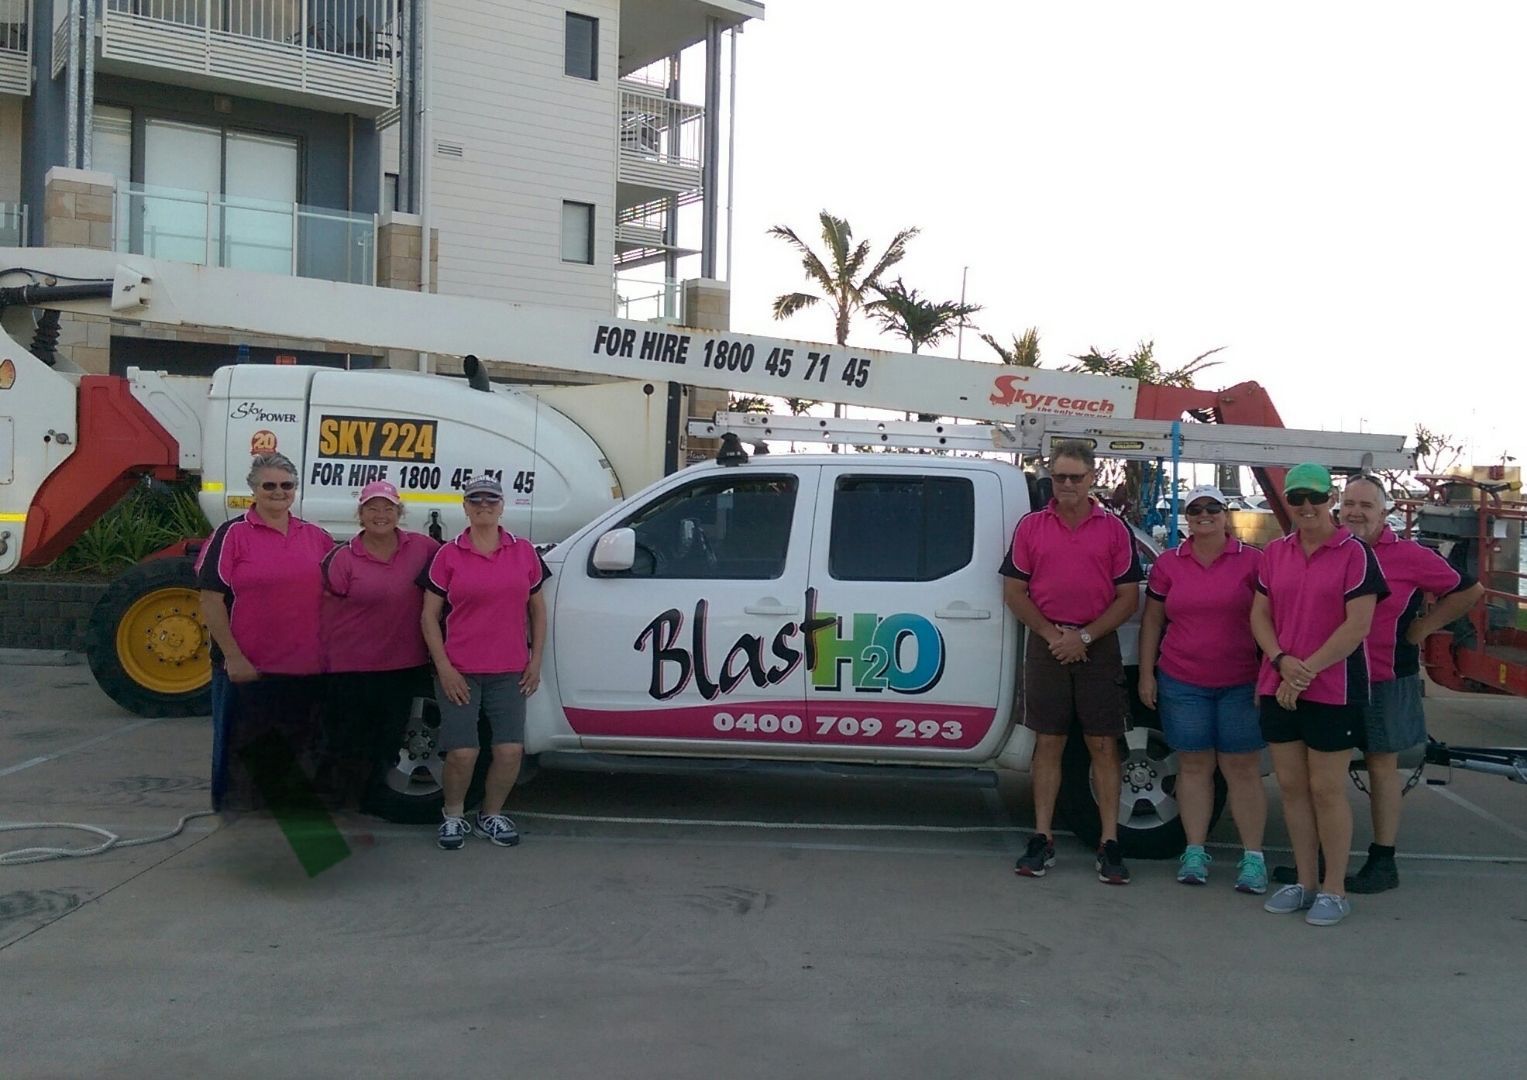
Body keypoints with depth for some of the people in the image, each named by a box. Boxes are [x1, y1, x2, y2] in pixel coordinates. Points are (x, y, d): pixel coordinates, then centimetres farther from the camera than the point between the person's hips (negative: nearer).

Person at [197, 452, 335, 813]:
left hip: (307, 671, 4)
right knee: (242, 753, 5)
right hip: (247, 670, -4)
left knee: (299, 754, 15)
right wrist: (233, 657, -13)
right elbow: (211, 600, -7)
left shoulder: (317, 537, 9)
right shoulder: (232, 535, -4)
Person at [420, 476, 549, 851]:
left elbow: (537, 608, 13)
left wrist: (535, 660, 6)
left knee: (511, 750, -2)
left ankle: (492, 814, 22)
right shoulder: (448, 556, 1)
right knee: (463, 752, -6)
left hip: (510, 672, 2)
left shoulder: (524, 552, 6)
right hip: (459, 672, -2)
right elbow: (429, 615, 1)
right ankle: (454, 815, 20)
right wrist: (444, 668, -7)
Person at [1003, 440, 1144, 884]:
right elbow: (1014, 592, 4)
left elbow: (1128, 597, 2)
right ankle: (1042, 840, 10)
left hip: (1097, 644, -1)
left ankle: (1109, 844, 6)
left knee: (1104, 746, 1)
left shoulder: (1114, 529, 4)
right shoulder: (1030, 527, 6)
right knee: (1048, 744, 5)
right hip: (1046, 644, 1)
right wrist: (1053, 635, -7)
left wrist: (1085, 636, -9)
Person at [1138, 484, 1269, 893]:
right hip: (1182, 683, 2)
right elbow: (1152, 620, 11)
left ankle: (1253, 856, 8)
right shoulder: (1168, 564, 6)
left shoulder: (1252, 561, 0)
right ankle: (1195, 852, 15)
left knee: (1242, 768, 2)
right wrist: (1146, 674, 6)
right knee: (1194, 765, 8)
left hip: (1242, 685, -2)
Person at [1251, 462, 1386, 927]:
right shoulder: (1275, 553, 9)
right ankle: (1304, 883, 22)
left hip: (1334, 690, -5)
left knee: (1327, 789, 0)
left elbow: (1357, 625, -13)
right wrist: (1282, 661, -10)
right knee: (1291, 785, 10)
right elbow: (1259, 614, 8)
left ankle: (1334, 889, 13)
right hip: (1279, 688, 5)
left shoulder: (1355, 553, -7)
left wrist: (1307, 671, -16)